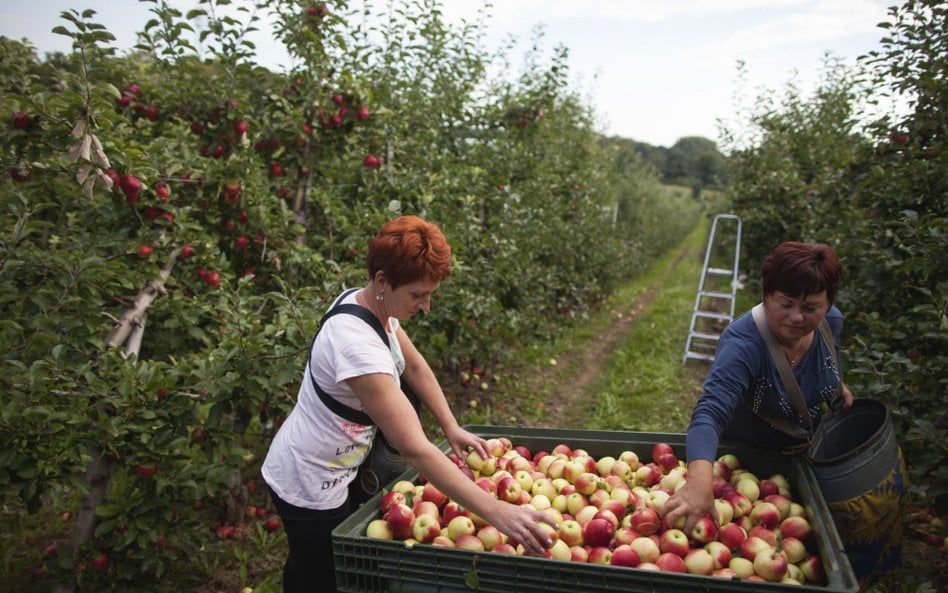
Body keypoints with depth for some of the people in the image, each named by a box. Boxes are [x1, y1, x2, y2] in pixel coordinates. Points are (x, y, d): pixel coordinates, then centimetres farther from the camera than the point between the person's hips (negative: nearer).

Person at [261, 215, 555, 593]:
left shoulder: (366, 302, -7)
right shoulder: (357, 345, -35)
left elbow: (415, 366, 8)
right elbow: (414, 449, -38)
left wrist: (452, 428, 2)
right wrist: (496, 512, -37)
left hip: (315, 474, 9)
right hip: (311, 489, -9)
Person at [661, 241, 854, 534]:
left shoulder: (831, 321, -17)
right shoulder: (743, 344, -40)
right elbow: (710, 413, -55)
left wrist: (839, 385, 0)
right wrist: (699, 483, -68)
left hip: (804, 452, 6)